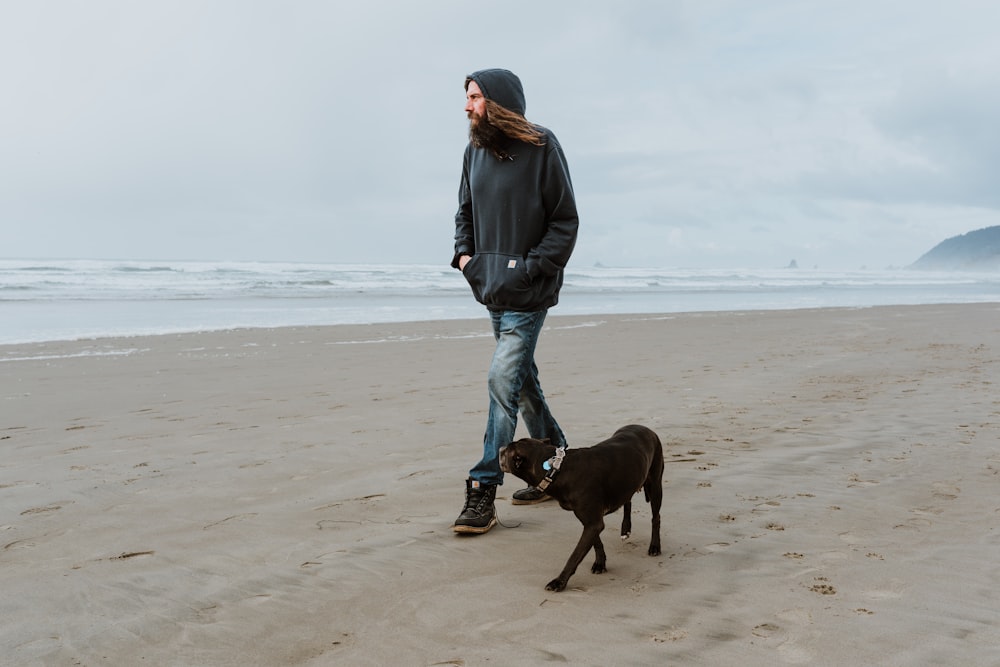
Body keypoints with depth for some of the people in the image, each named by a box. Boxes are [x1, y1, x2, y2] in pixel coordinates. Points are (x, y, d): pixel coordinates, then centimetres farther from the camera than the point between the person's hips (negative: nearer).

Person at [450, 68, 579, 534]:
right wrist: (463, 252, 4)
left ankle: (483, 491, -7)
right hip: (491, 289, 7)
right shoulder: (475, 151, 8)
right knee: (521, 380, 15)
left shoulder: (541, 147, -10)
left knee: (503, 380, -13)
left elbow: (565, 221, -9)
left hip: (529, 291, -7)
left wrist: (532, 267, -16)